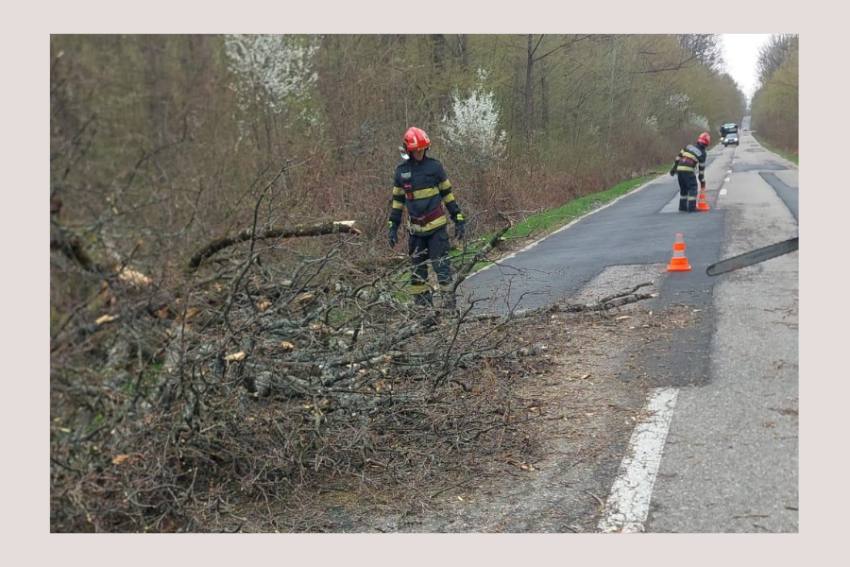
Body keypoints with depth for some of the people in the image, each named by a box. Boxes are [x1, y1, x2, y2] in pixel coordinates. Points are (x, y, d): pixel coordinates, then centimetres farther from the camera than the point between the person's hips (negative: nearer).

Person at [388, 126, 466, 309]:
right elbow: (397, 200, 12)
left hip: (436, 226, -3)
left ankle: (449, 304, -1)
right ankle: (422, 305, 16)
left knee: (441, 265, -5)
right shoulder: (401, 170, 4)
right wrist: (393, 227, 8)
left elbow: (447, 193, 3)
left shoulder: (434, 166, -3)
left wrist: (459, 219, 0)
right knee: (417, 268, 8)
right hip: (415, 229, 3)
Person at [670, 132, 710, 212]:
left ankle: (682, 207, 24)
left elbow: (678, 157, 13)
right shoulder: (702, 153, 3)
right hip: (688, 170, -6)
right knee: (693, 188, 3)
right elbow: (701, 168, 6)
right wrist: (702, 182, 14)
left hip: (679, 169, 6)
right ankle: (691, 207, -5)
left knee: (683, 188, 19)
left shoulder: (688, 146, 16)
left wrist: (674, 168, 18)